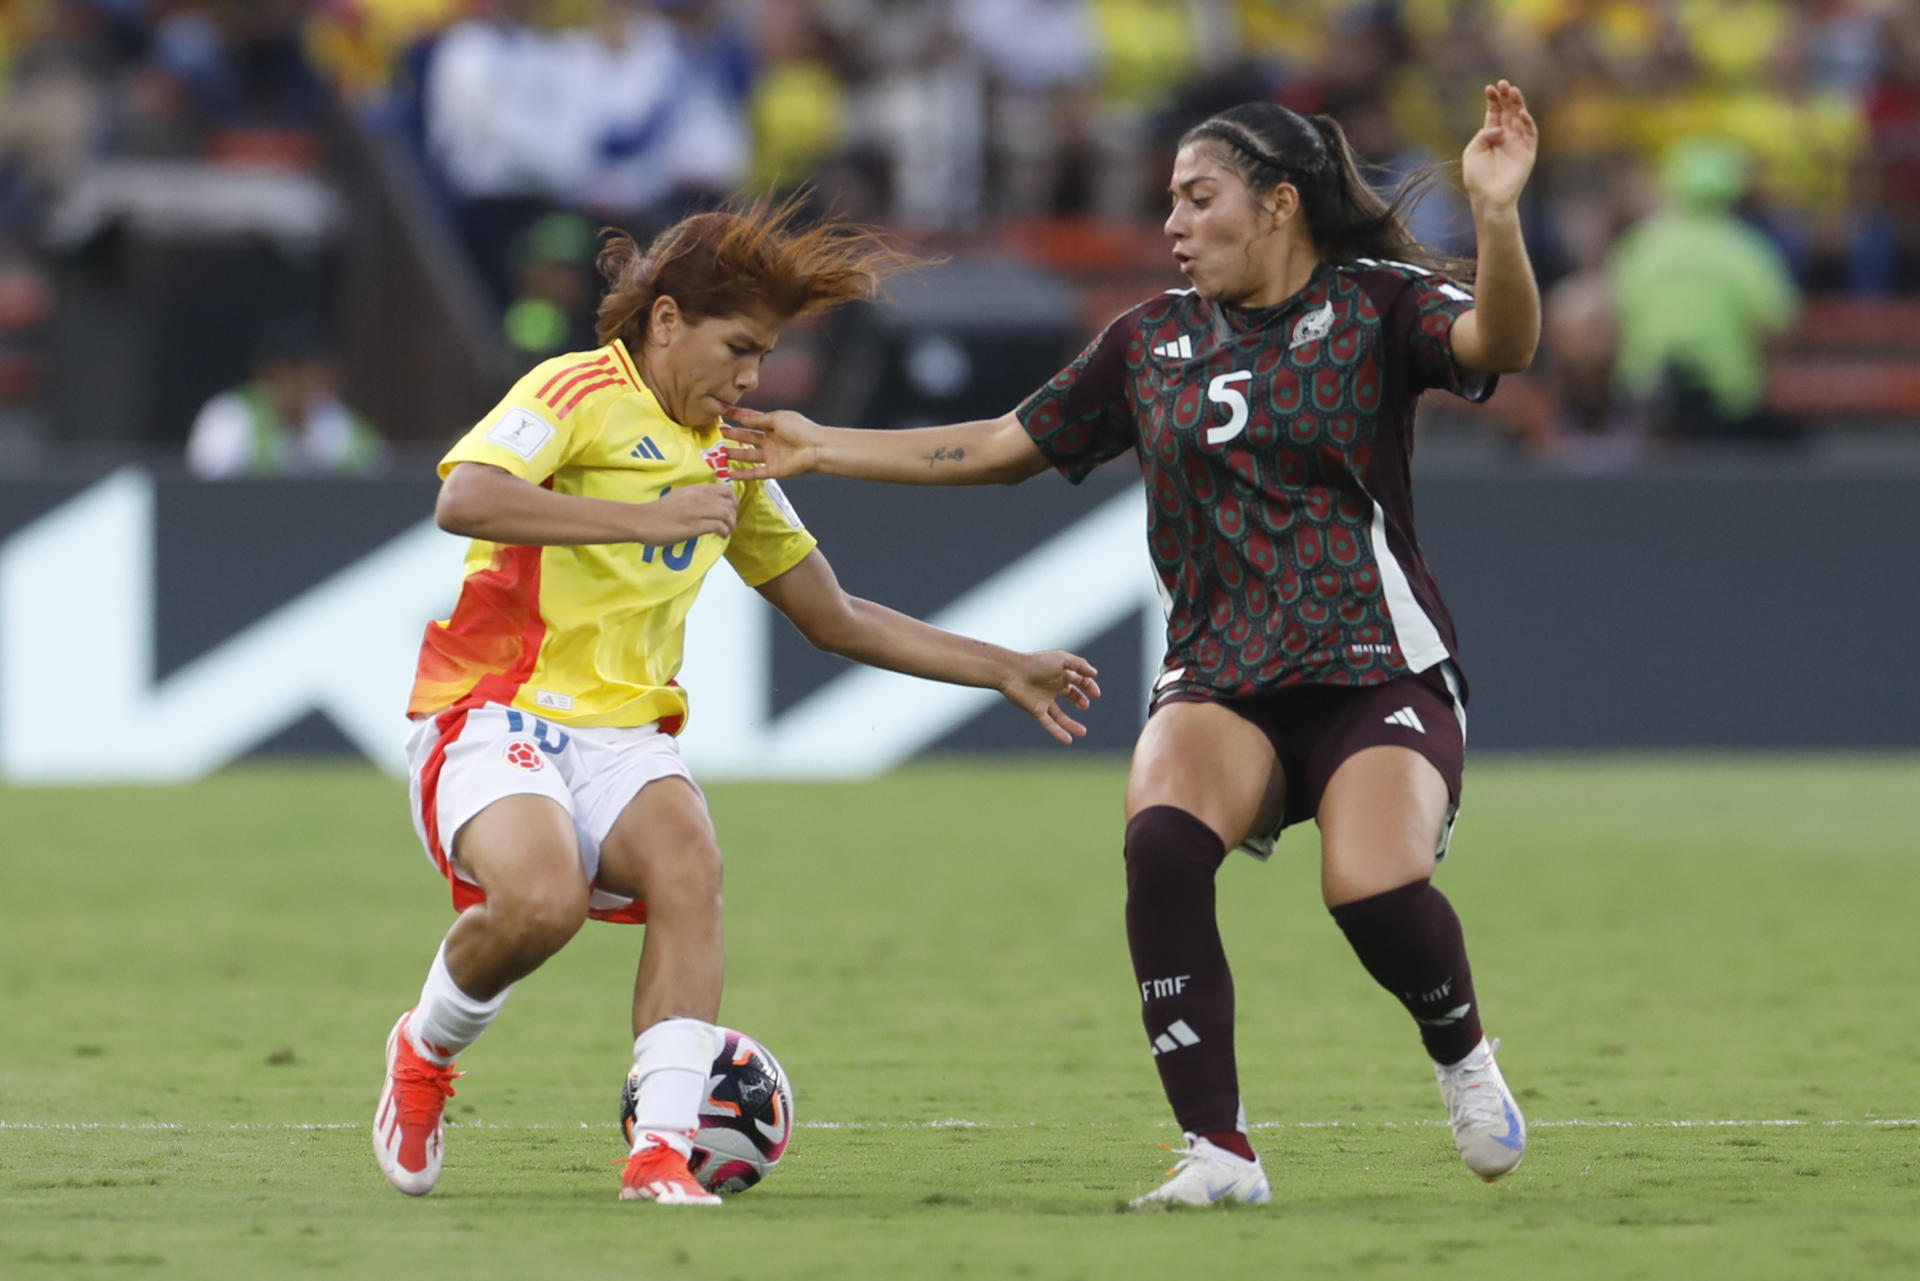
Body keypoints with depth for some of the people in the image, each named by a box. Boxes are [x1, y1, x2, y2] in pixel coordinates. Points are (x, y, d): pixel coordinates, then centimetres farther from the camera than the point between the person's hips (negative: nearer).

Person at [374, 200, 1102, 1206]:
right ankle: (425, 1051, 0)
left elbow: (836, 620, 28)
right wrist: (648, 519, -25)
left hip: (623, 734, 6)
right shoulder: (580, 392, -4)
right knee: (543, 897, -32)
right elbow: (463, 498, -24)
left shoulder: (730, 457, 20)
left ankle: (663, 1149, -31)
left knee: (688, 867, -27)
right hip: (495, 710, -6)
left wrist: (1007, 672, 25)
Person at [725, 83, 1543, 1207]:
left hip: (1377, 671, -4)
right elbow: (1005, 446, 25)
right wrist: (825, 450, 22)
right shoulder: (1153, 342, 16)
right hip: (1221, 681, 4)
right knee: (1163, 841, -29)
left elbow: (1500, 342, -18)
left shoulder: (1372, 303, 2)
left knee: (1375, 888, -29)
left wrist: (1497, 216, -36)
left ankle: (1465, 1057, 6)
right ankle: (1220, 1153, -24)